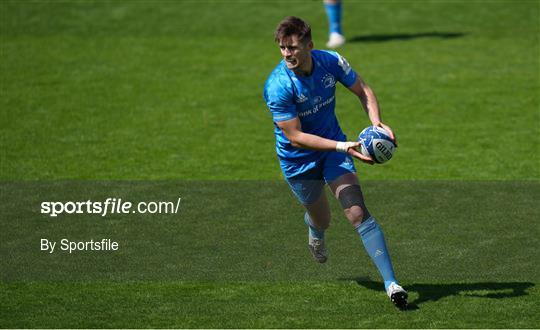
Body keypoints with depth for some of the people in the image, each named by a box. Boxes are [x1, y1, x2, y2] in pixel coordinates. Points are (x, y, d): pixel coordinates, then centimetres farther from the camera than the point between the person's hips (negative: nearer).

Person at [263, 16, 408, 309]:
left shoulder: (331, 62, -17)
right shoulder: (277, 86, -29)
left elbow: (362, 90, -1)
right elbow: (295, 137, -29)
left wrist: (376, 122, -20)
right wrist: (342, 146, -37)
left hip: (333, 147, 2)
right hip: (298, 161, -1)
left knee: (357, 213, -14)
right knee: (321, 220, 17)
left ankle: (391, 282, -15)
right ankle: (315, 232, 58)